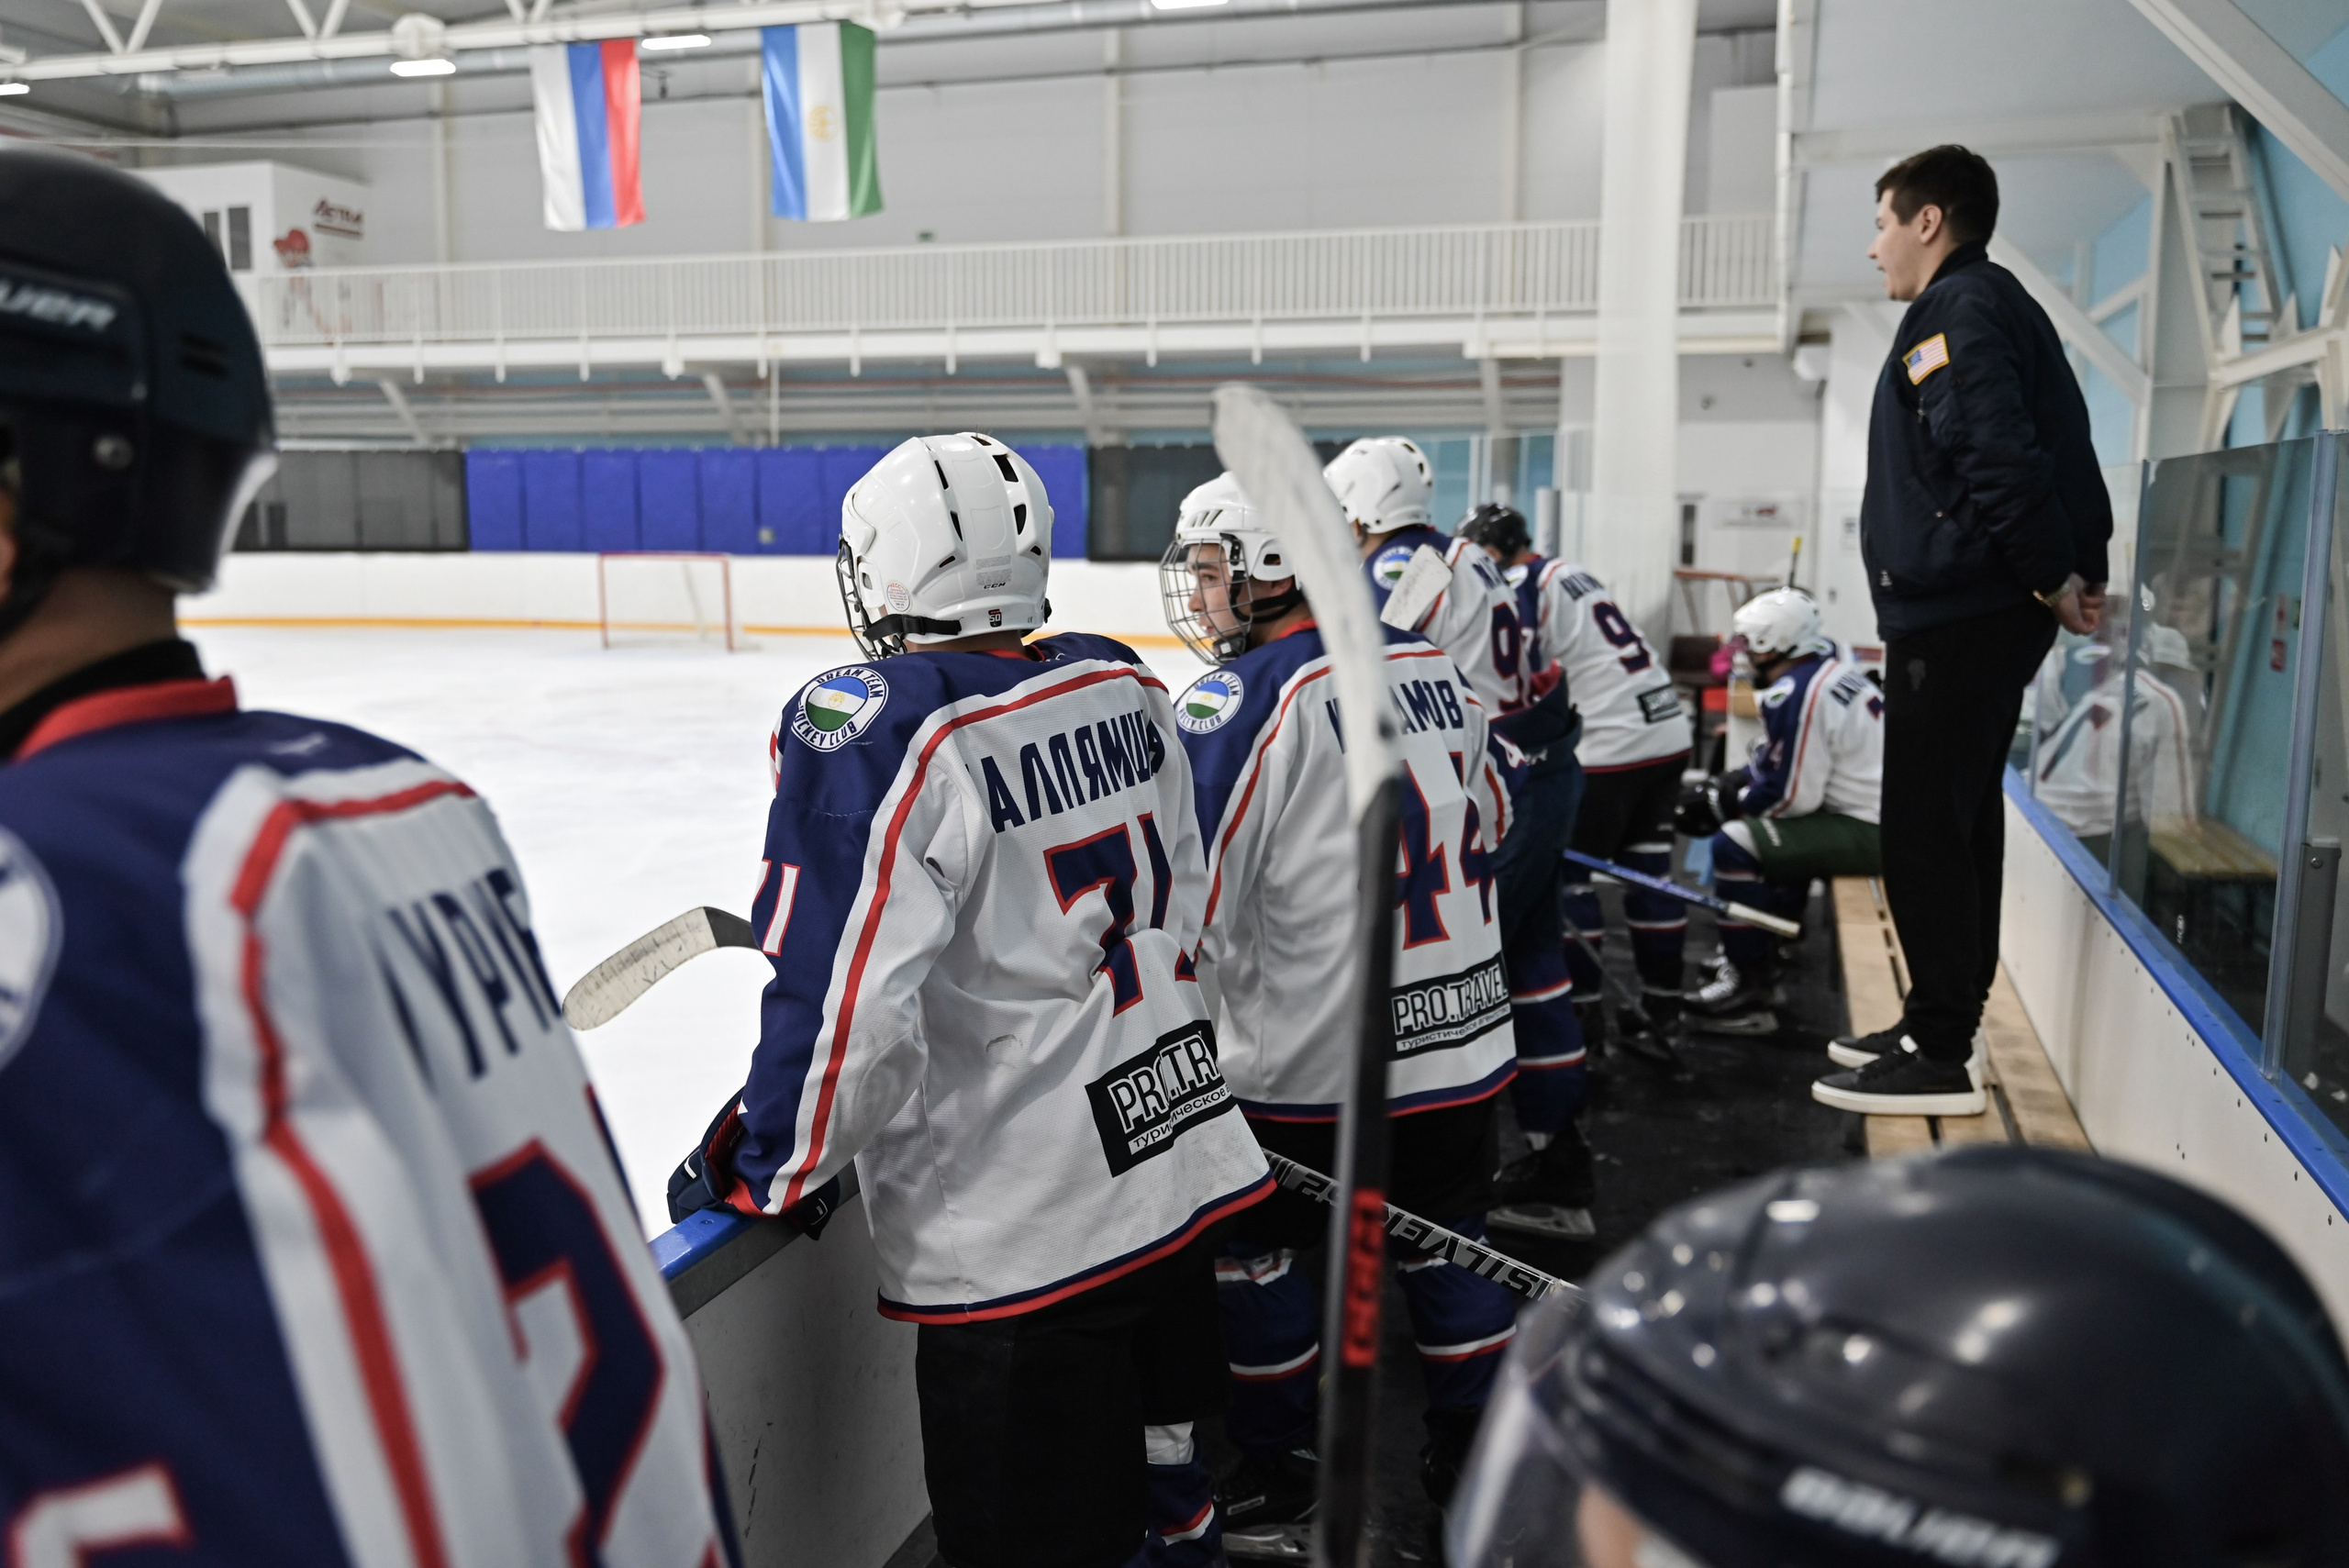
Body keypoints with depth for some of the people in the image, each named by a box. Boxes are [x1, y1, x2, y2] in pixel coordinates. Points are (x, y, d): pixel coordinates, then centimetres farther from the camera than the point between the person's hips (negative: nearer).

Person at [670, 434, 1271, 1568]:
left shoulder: (871, 728, -18)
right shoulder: (1124, 688, 3)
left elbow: (846, 1001, -20)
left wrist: (754, 1170, -5)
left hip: (1019, 1237, -7)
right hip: (1178, 1163, 7)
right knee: (1157, 1462, 26)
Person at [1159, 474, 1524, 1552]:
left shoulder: (1245, 698, -15)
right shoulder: (1430, 666, 5)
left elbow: (1191, 896, -17)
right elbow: (1487, 823, 18)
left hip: (1316, 1059, -6)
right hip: (1464, 1037, 6)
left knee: (1259, 1241, 13)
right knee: (1448, 1238, 20)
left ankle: (1274, 1480, 25)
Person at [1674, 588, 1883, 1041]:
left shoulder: (1798, 693, -19)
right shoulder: (1833, 672, 12)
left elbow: (1789, 795, -19)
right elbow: (1780, 763, 20)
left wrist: (1720, 803, -3)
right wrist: (1718, 787, 10)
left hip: (1867, 832, -11)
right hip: (1878, 819, 11)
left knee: (1735, 845, -15)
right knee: (1763, 830, 29)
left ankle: (1749, 989, -8)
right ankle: (1762, 954, 33)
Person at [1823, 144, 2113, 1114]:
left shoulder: (1957, 311, -11)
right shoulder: (2001, 307, 22)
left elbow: (2000, 457, -24)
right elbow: (2062, 453, 19)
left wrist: (2054, 578, -17)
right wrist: (2082, 572, 12)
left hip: (1954, 617, -11)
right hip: (1987, 611, 11)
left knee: (1926, 832, -6)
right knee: (1957, 822, 15)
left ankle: (1938, 1056, -1)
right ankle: (1939, 1026, 25)